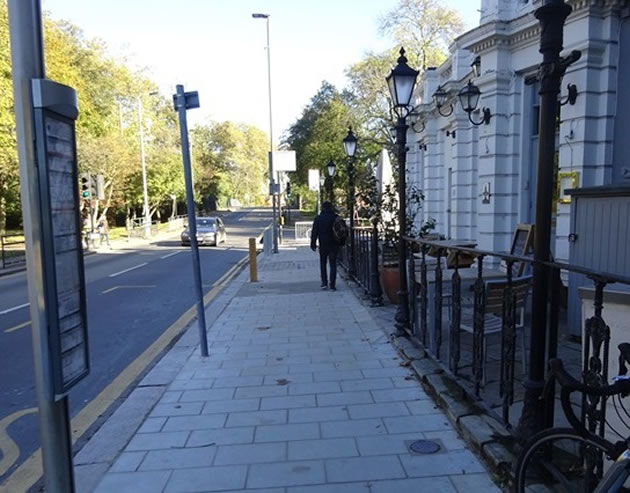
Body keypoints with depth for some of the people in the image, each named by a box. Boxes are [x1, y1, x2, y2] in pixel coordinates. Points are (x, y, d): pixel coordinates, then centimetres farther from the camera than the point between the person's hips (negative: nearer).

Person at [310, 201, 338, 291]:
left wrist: (313, 244, 5)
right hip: (333, 245, 0)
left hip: (323, 245, 0)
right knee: (333, 265, 5)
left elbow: (314, 232, -1)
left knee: (323, 264, 15)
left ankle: (324, 283, 9)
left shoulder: (318, 218, -2)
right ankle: (332, 285, 0)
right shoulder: (335, 217, -1)